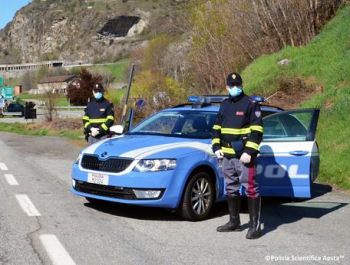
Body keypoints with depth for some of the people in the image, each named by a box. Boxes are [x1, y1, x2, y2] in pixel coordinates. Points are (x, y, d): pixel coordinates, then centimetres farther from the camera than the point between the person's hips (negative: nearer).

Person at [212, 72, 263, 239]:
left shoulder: (250, 104, -5)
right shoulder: (224, 105, 15)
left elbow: (257, 130, -11)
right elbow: (216, 128, 20)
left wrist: (249, 152, -18)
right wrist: (216, 147, 7)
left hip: (244, 156, -7)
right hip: (227, 156, 7)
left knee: (250, 188, -8)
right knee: (231, 189, 14)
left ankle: (255, 225, -2)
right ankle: (234, 222, 26)